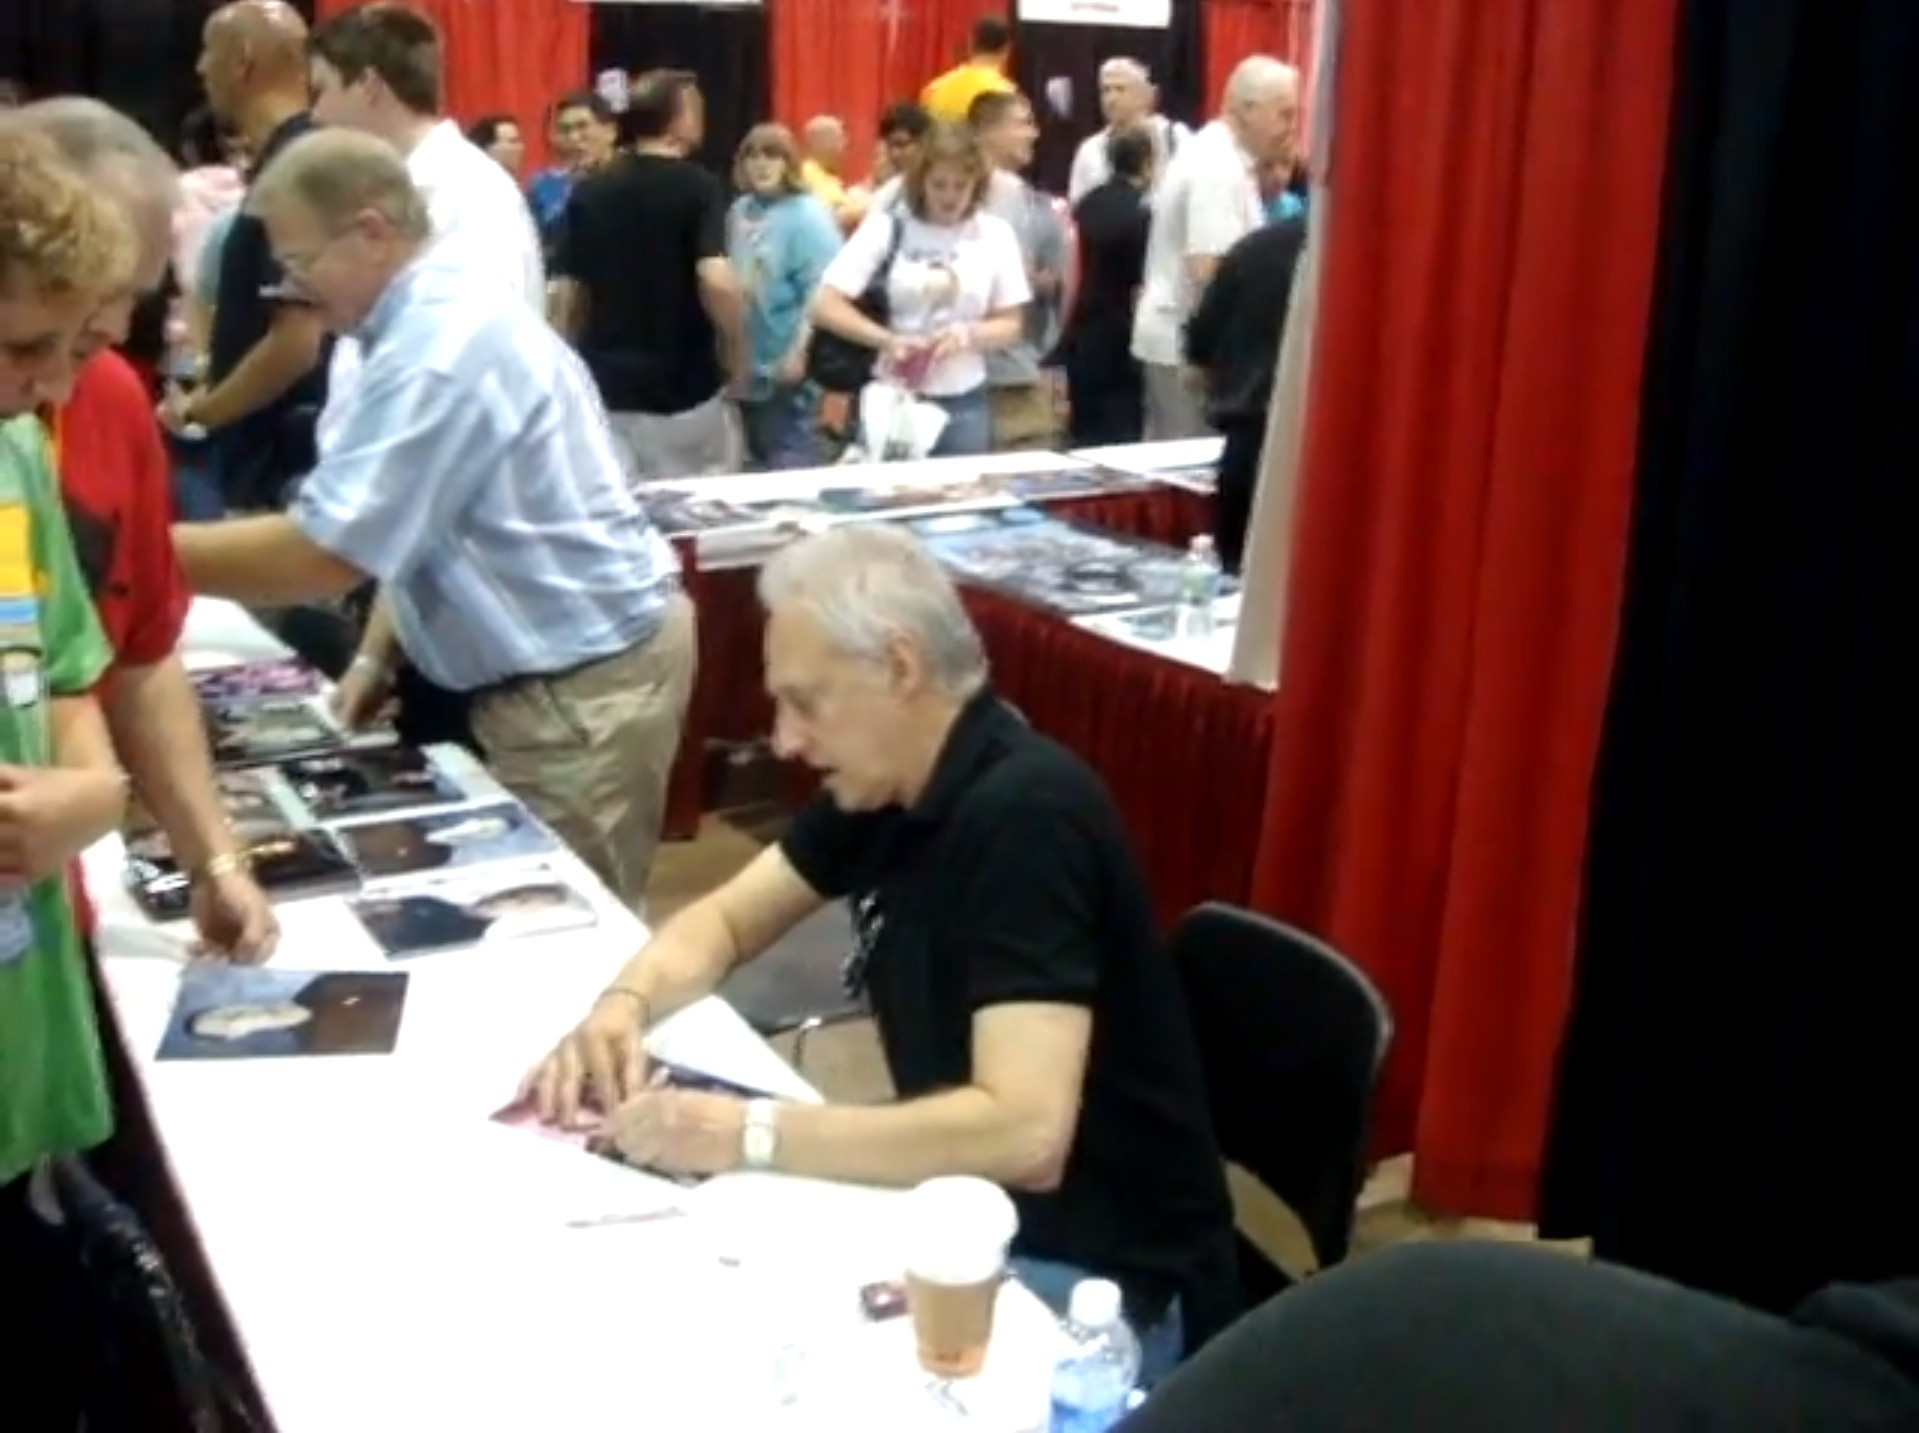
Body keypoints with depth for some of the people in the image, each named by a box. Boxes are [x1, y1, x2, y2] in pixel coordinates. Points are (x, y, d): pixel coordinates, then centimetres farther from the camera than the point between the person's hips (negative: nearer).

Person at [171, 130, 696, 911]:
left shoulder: (438, 350, -22)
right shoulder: (452, 314, 11)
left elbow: (323, 554, -24)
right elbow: (417, 521, 17)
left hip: (582, 683, -10)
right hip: (582, 659, 10)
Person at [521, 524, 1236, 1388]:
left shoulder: (1026, 816, -25)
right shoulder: (881, 785, 1)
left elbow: (1024, 1132, -33)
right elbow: (728, 919, 14)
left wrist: (747, 1136, -30)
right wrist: (626, 1002, -8)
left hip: (1087, 1273, -8)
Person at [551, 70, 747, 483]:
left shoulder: (589, 193, 5)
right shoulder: (698, 187, -9)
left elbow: (566, 294, 6)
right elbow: (716, 281, -23)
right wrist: (737, 361, -10)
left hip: (608, 389, 4)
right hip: (687, 390, -4)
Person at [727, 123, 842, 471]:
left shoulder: (808, 216, -11)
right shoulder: (739, 211, 10)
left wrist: (799, 351, -25)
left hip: (786, 365, -8)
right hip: (747, 363, 8)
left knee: (790, 465, -5)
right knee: (759, 460, 17)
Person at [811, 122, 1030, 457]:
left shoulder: (995, 235, 3)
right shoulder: (887, 226, -4)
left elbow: (1011, 325, 7)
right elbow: (825, 306, -9)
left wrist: (968, 334, -14)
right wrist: (888, 339, -23)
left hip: (965, 403, 2)